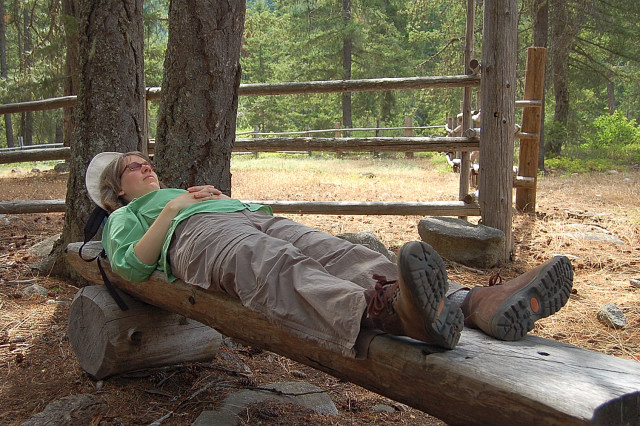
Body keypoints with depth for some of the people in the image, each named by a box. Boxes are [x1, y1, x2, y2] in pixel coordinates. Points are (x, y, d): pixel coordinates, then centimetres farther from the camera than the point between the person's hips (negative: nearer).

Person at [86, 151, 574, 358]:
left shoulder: (181, 191, 47)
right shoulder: (125, 217, 32)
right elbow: (132, 265, 7)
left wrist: (221, 196, 18)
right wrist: (171, 209, 4)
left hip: (259, 218, 5)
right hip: (197, 235, -5)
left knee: (337, 253, -27)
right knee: (277, 266, -41)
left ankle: (475, 303, -51)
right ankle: (384, 311, -74)